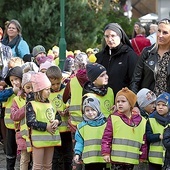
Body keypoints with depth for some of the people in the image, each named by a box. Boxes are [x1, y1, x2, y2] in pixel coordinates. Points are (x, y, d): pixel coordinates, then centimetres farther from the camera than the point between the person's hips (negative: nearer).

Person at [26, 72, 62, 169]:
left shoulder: (50, 104, 14)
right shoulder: (31, 105, -9)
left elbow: (58, 117, 17)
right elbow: (31, 122, -16)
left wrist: (56, 122, -7)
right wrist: (46, 126, -18)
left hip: (51, 137, 7)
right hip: (39, 138, -7)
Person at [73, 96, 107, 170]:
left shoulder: (105, 123, 1)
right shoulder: (82, 126, 5)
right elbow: (79, 141, 6)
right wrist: (77, 153, -4)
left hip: (102, 158, -1)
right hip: (88, 158, 1)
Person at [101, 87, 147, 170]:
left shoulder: (141, 121, 7)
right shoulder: (113, 118, 0)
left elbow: (143, 141, 11)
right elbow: (106, 137, -1)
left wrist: (143, 157, 10)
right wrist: (106, 152, -8)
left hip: (132, 159, 3)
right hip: (117, 157, -3)